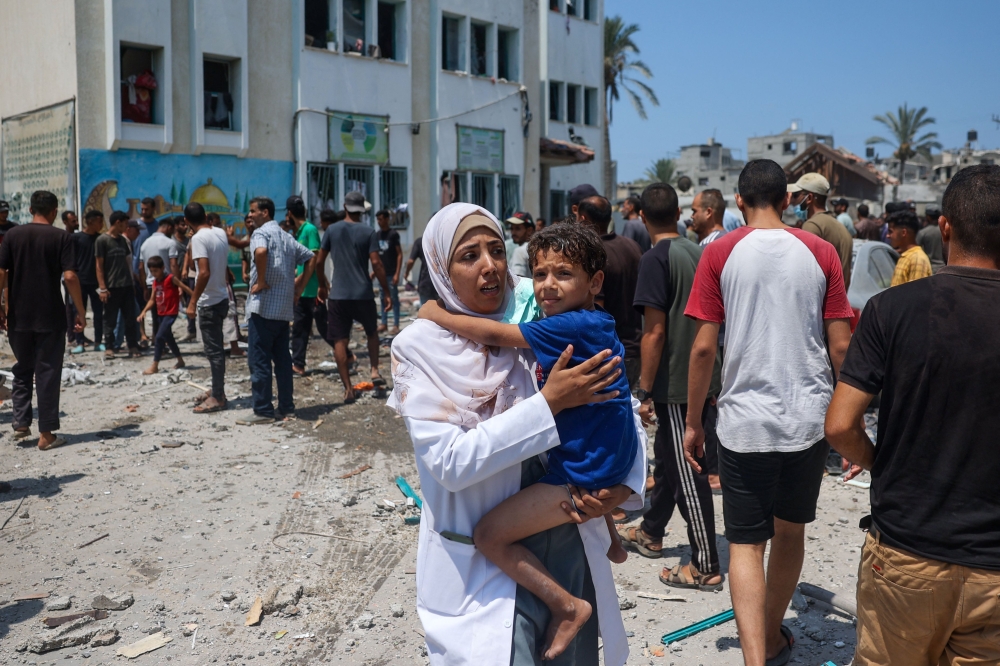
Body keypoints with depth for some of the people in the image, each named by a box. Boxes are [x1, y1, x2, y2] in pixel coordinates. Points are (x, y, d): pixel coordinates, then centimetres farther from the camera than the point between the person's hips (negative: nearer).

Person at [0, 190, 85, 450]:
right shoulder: (61, 237, -5)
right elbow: (70, 276, -13)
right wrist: (80, 311, -7)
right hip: (51, 317, -3)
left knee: (22, 370, 20)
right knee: (48, 373, 3)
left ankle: (21, 423, 16)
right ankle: (46, 434, 4)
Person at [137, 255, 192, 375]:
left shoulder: (171, 278, -11)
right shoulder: (155, 282, 9)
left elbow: (185, 288, -10)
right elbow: (152, 300, 10)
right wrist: (144, 311, -2)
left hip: (171, 313, -8)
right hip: (161, 313, 8)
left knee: (159, 337, -14)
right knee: (168, 338, 16)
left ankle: (154, 366, -10)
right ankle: (180, 360, 30)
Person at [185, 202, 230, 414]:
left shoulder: (198, 238, -17)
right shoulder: (221, 233, 7)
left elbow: (204, 273, -26)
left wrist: (192, 302, -21)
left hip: (209, 302, -9)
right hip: (221, 298, 9)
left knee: (213, 350, -3)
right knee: (215, 347, 18)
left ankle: (218, 398, 2)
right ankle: (216, 390, 27)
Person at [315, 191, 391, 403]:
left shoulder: (332, 230, 3)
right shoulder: (368, 232, -3)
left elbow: (319, 261, 6)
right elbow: (376, 263, -11)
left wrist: (322, 285, 21)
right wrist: (386, 292, -5)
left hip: (338, 295, 0)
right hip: (363, 294, 0)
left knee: (339, 341, 3)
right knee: (371, 332, 24)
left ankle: (348, 388, 2)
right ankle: (374, 370, 12)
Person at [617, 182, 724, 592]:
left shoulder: (656, 259, -13)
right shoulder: (698, 253, 9)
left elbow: (655, 331, -18)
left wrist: (645, 391, -12)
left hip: (676, 384, -8)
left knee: (687, 472, -1)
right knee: (667, 457, 21)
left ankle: (706, 567, 6)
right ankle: (650, 532, 38)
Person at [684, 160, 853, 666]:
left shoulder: (720, 253, -5)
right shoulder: (820, 252, 1)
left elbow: (703, 348, -7)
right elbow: (840, 347, 0)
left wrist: (693, 422, 3)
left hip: (745, 420, -3)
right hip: (810, 417, 3)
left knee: (746, 544, 5)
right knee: (791, 531, 20)